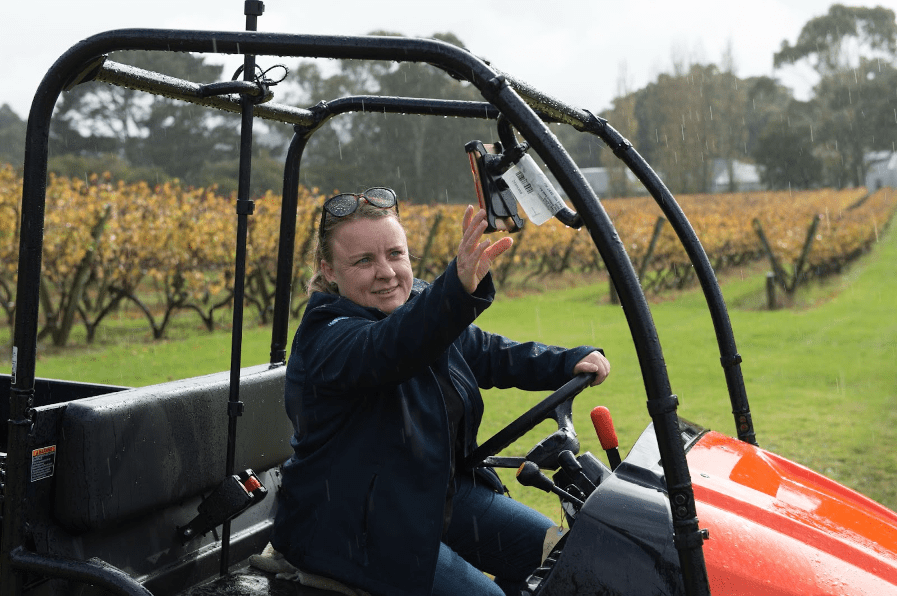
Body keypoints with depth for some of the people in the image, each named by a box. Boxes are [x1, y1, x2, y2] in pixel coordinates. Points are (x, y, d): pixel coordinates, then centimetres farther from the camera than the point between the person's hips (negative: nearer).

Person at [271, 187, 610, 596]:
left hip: (441, 492, 8)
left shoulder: (422, 306, 2)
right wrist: (459, 288, -63)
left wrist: (570, 363, 3)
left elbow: (489, 354, 16)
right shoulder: (326, 341, -24)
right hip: (358, 531, -8)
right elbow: (392, 348, -46)